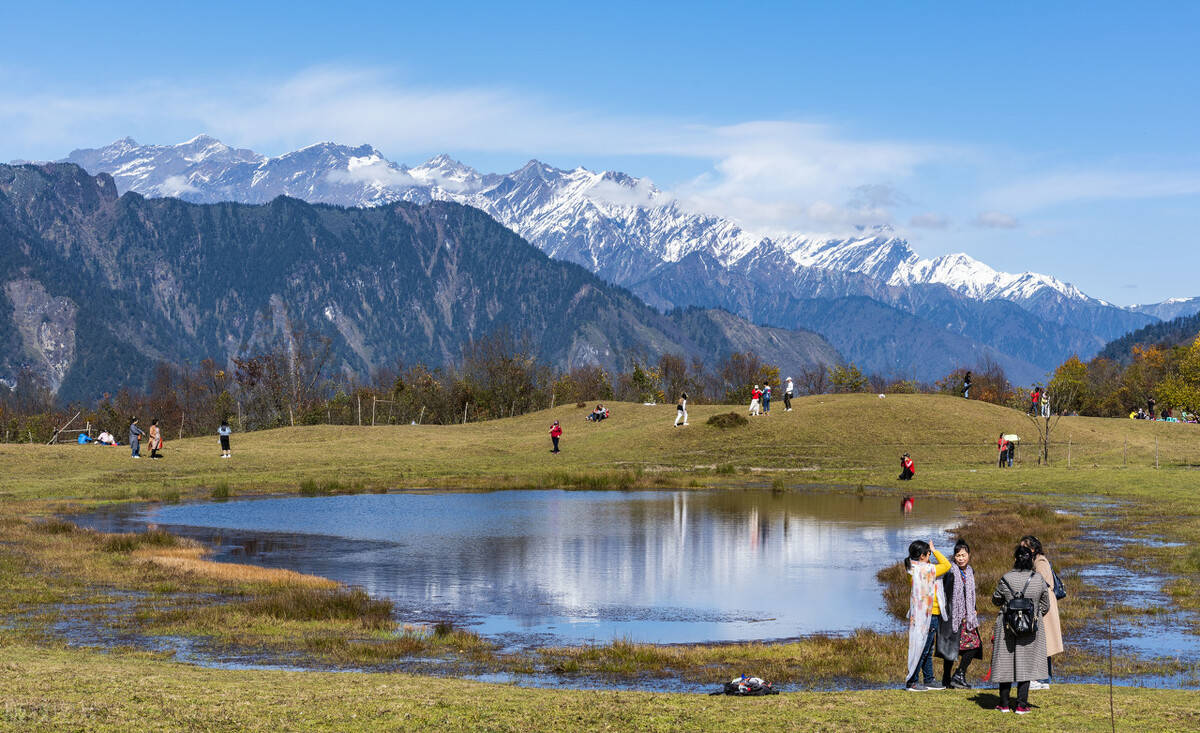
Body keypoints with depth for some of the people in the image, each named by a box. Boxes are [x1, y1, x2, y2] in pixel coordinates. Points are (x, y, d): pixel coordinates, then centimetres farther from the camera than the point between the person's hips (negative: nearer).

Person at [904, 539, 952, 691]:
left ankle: (929, 680, 24)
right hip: (928, 615, -10)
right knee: (923, 648, -4)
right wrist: (935, 551, 2)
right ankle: (911, 682, -1)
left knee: (927, 650, 16)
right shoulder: (925, 569, -17)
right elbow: (946, 565, -9)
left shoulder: (913, 569, 8)